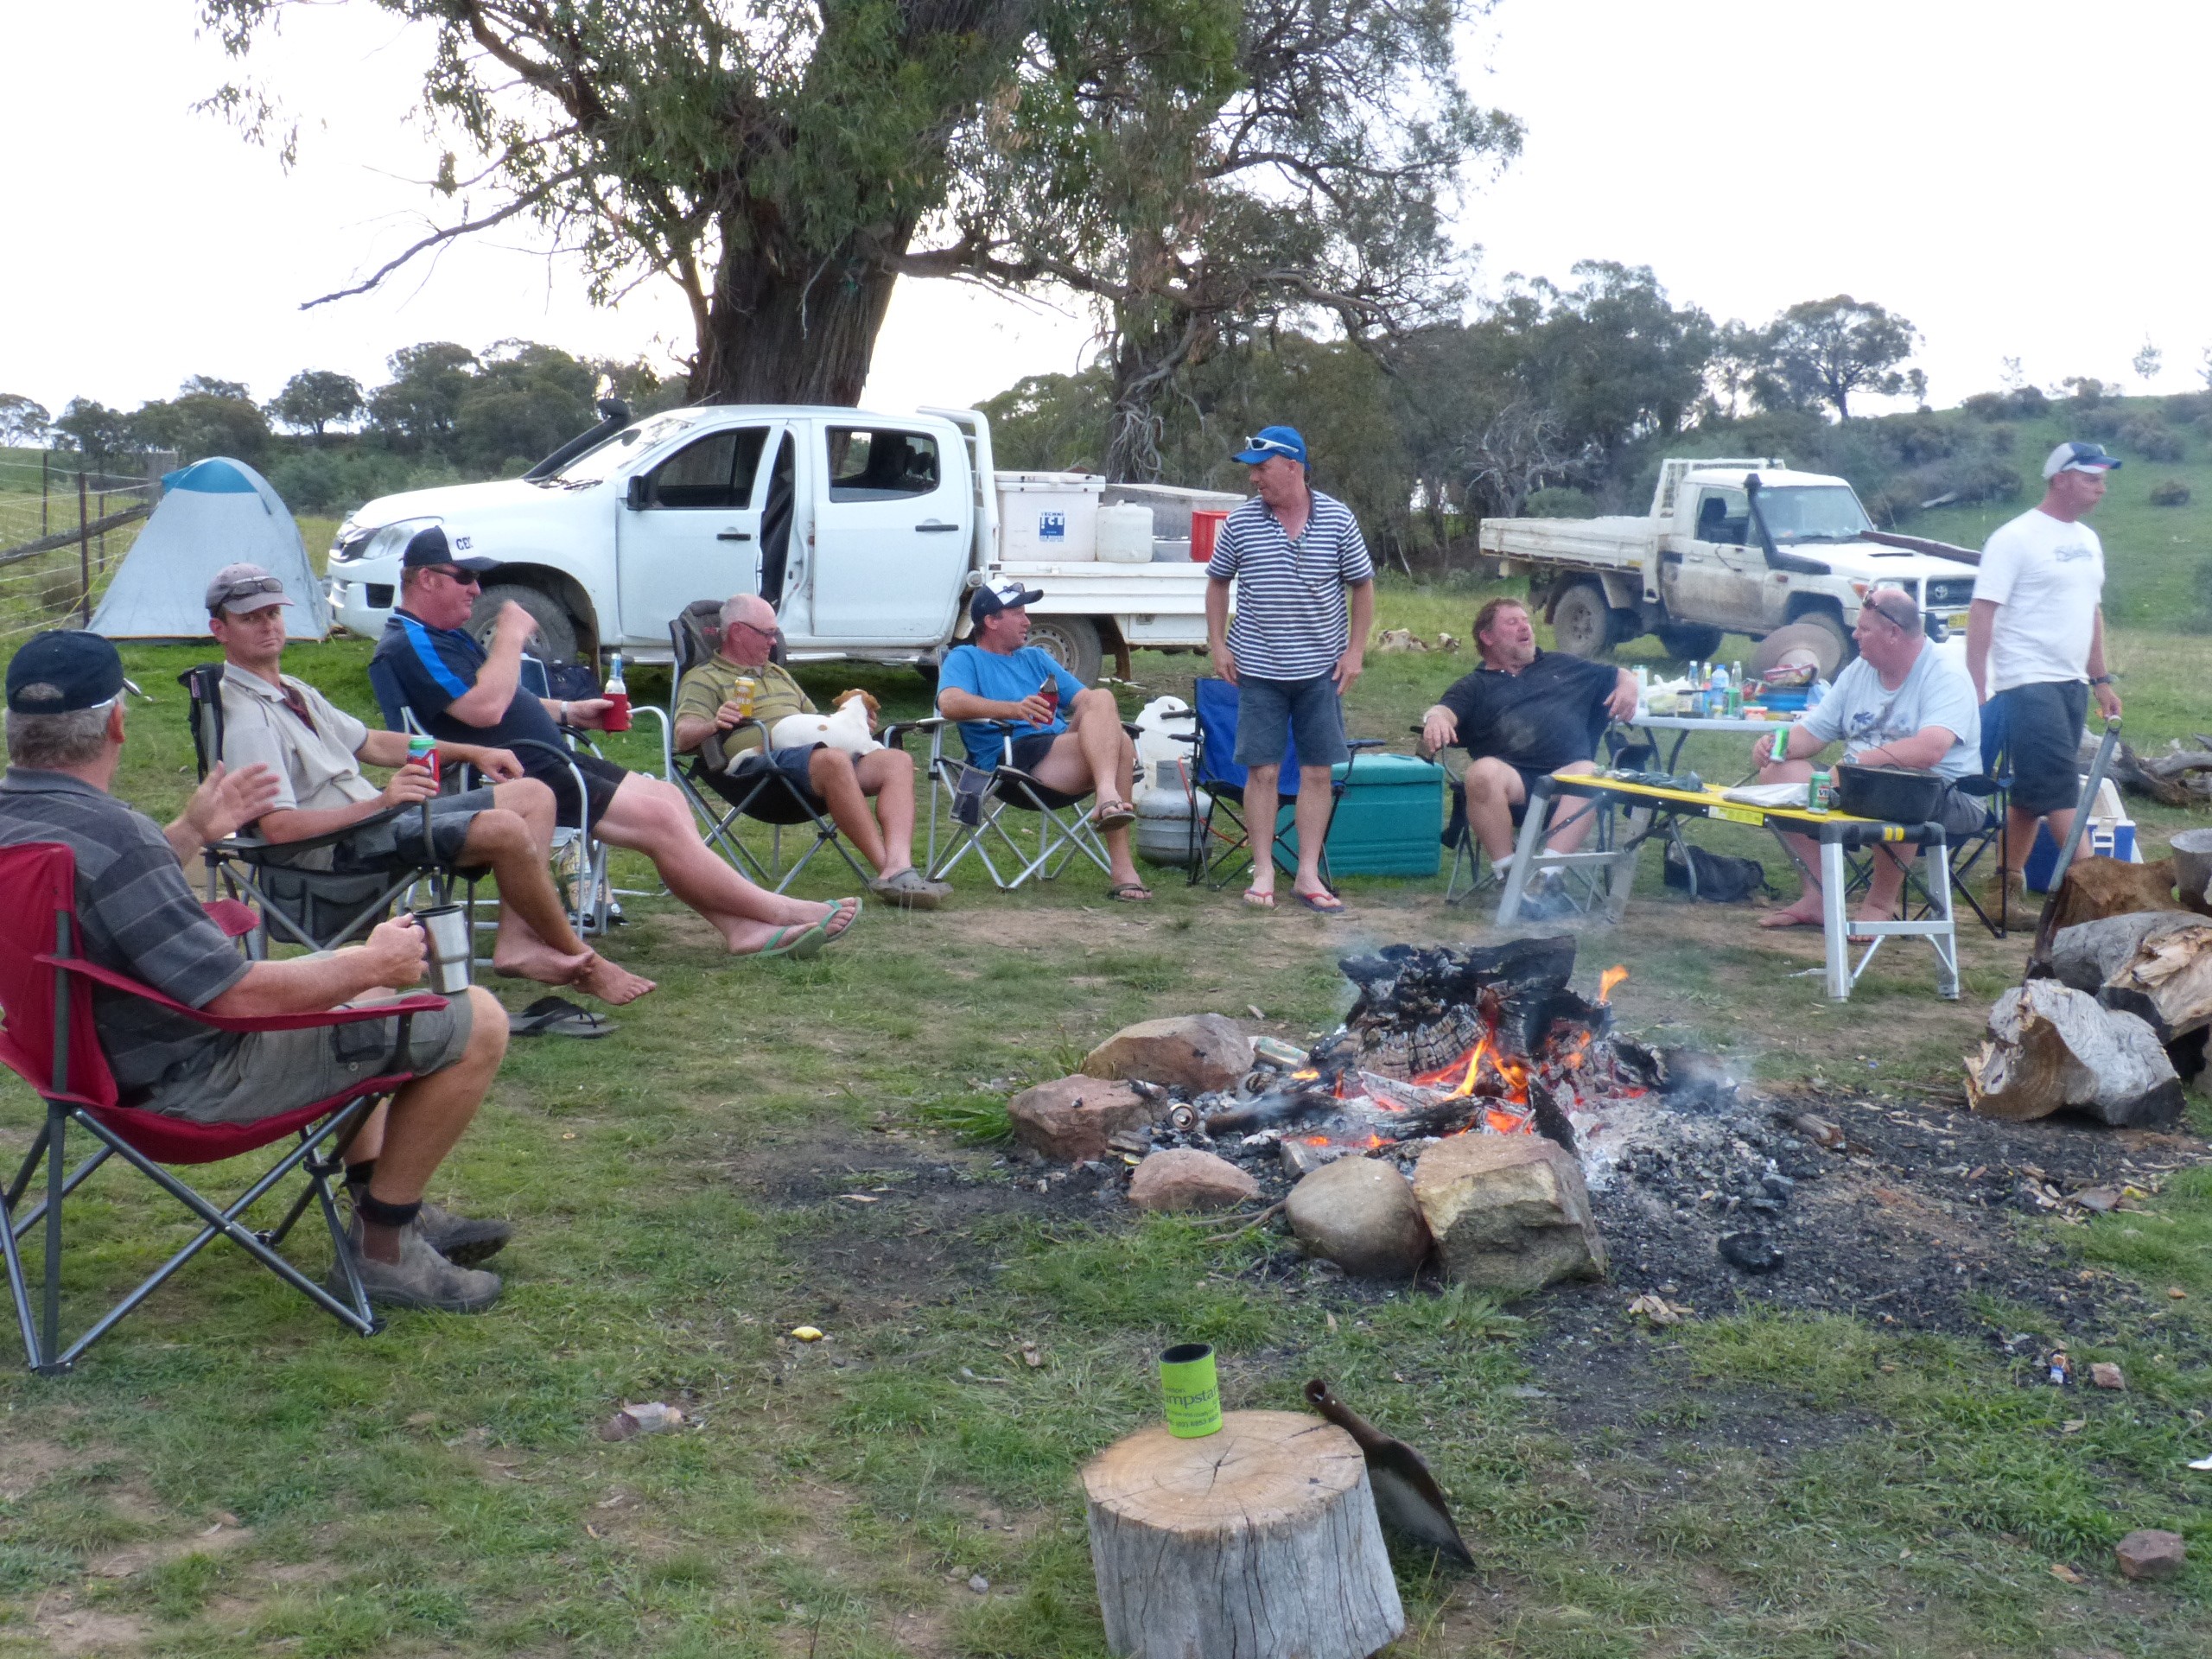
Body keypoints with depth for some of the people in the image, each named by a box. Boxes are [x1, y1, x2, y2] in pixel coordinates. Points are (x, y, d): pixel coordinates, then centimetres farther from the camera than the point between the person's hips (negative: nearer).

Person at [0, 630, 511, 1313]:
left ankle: (388, 1202, 31)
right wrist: (374, 964, -16)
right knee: (476, 1021, -9)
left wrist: (191, 833, 17)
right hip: (194, 1081, -10)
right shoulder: (105, 837, -31)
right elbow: (242, 996, -30)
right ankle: (385, 1245, 4)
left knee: (354, 967, 32)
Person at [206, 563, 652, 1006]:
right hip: (343, 846, -11)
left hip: (375, 812, 11)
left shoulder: (290, 690, 18)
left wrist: (471, 752, 18)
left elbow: (371, 744, 26)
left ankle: (515, 942, -11)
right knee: (504, 830, -28)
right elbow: (278, 827, -24)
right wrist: (378, 803, -31)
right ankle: (582, 961, -11)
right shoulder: (243, 716, -15)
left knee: (534, 796, 5)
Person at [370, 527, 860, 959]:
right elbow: (485, 709, -27)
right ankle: (779, 912, -8)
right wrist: (511, 635, -16)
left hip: (544, 761, 11)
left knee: (666, 796, 1)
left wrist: (568, 712, 19)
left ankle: (742, 927, -7)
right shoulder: (410, 645, -14)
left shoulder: (443, 636, 20)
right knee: (658, 818, -16)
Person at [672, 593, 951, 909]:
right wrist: (713, 724, -27)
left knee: (898, 760, -17)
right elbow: (683, 735, -4)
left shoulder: (778, 674, 36)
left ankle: (898, 867, -38)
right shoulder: (704, 679, 12)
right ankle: (886, 868, -37)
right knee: (834, 759, -38)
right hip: (762, 762, -8)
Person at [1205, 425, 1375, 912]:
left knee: (1317, 772, 4)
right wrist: (1217, 644, 2)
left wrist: (1355, 650, 0)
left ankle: (1308, 874, 12)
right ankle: (1263, 872, 10)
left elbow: (1362, 585, 5)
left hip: (1320, 670, 1)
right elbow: (1218, 582, 10)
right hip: (1258, 669, 0)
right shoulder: (1241, 521, -2)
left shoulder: (1337, 519, -3)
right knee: (1263, 771, 0)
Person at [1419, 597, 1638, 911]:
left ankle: (1548, 874, -40)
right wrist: (1435, 718, -25)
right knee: (1483, 772, -36)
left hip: (1565, 774, 1)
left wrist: (1628, 684, 9)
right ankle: (1508, 873, -28)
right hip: (1512, 779, -1)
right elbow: (1446, 710, 1)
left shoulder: (1562, 666, 31)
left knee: (1590, 773, -34)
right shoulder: (1475, 686, 21)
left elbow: (1619, 675, 34)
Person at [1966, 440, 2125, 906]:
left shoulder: (2088, 540, 16)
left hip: (2072, 683, 8)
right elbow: (1982, 613, -14)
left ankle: (2007, 881, 16)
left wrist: (2101, 679, 20)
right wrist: (1976, 690, -19)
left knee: (2032, 791, 10)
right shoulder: (2015, 538, -9)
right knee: (2060, 789, -12)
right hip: (2026, 682, -8)